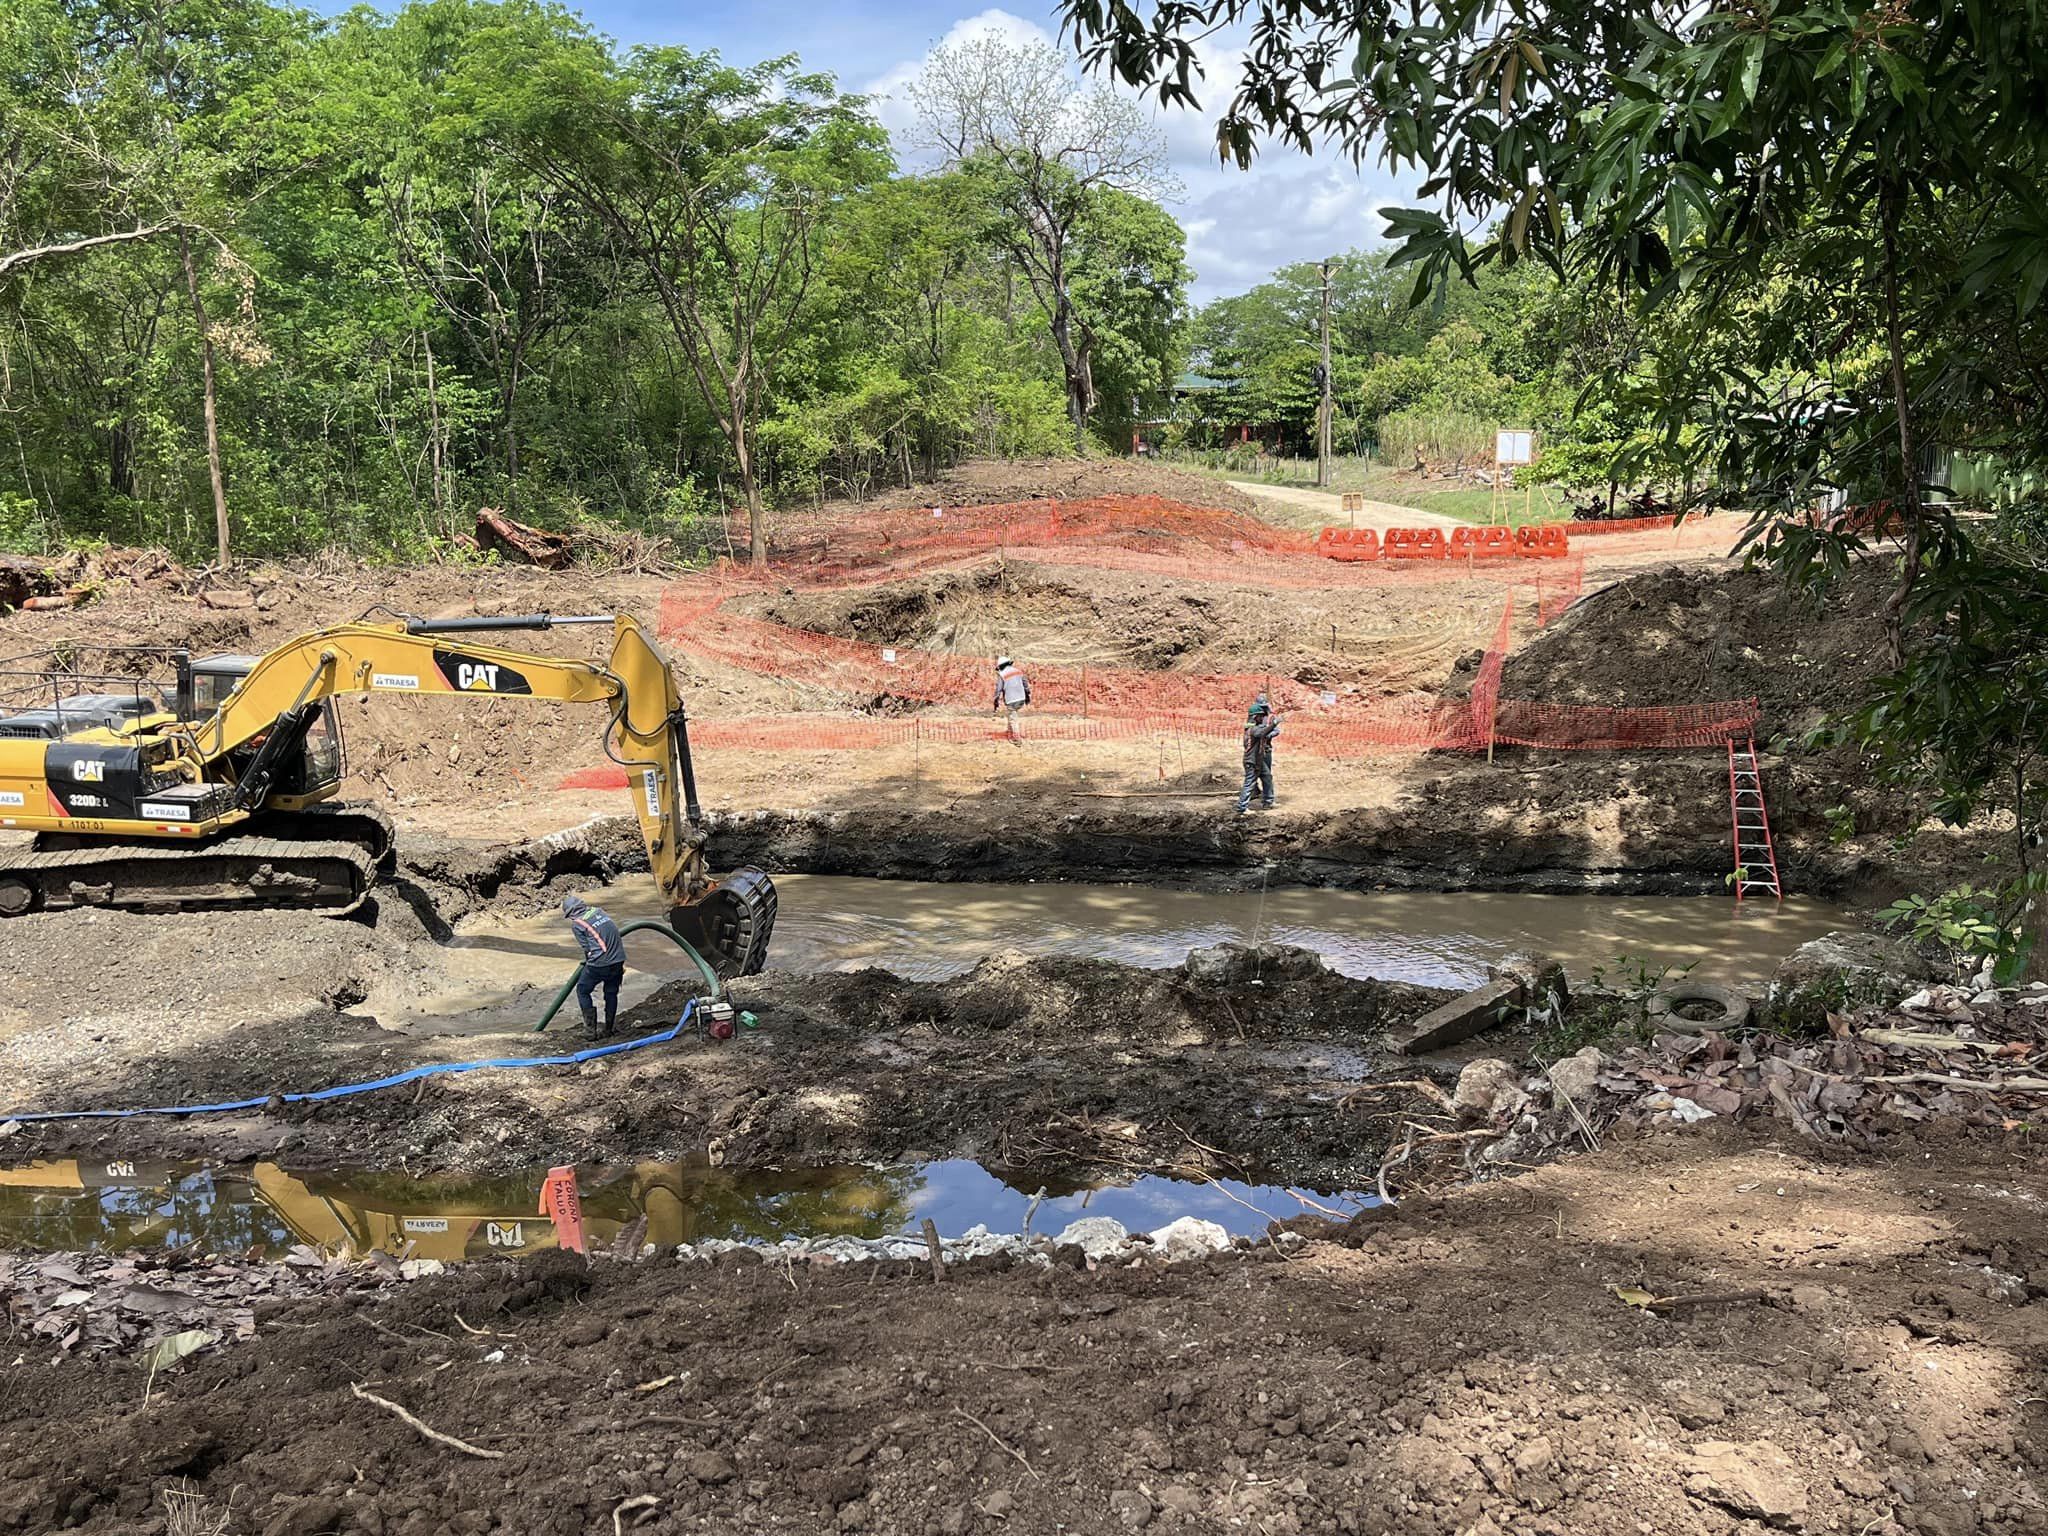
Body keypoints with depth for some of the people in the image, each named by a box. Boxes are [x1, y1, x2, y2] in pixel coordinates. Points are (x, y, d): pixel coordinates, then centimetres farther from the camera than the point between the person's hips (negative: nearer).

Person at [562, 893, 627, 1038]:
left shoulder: (577, 923, -2)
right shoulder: (598, 910, 13)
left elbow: (587, 948, -2)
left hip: (599, 964, -5)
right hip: (618, 960, 5)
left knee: (583, 991, 16)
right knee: (611, 993, 20)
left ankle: (590, 1030, 13)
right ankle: (609, 1029, 27)